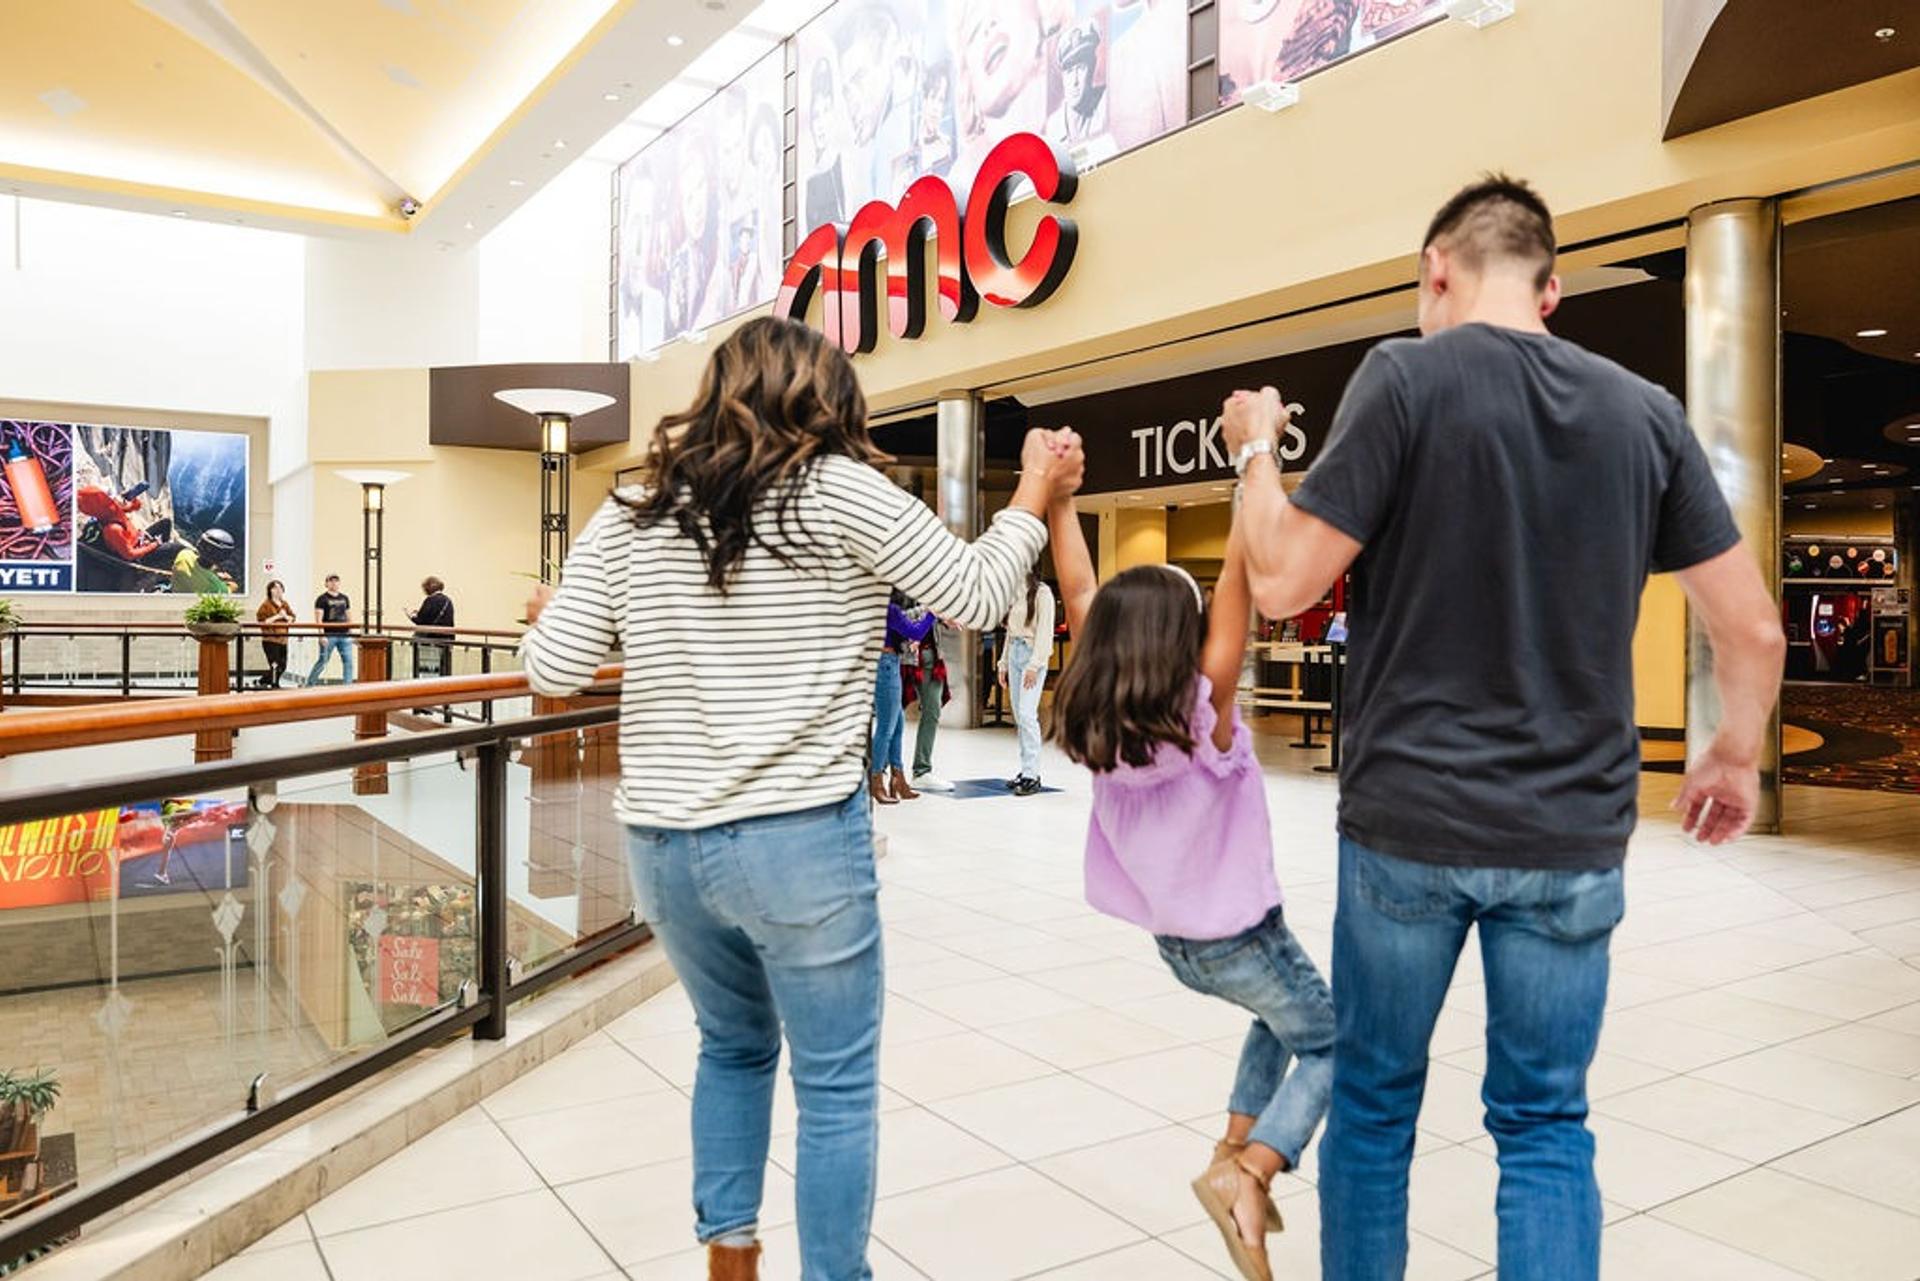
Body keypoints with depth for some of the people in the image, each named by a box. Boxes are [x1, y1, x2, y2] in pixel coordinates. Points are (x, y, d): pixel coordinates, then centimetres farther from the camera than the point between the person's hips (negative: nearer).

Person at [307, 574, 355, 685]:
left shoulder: (345, 598, 13)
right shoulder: (322, 599, -2)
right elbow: (318, 620, -7)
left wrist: (351, 632, 12)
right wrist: (322, 635, -15)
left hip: (344, 635, 5)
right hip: (329, 636, -5)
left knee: (348, 661, -1)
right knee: (322, 661, 2)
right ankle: (309, 684, 16)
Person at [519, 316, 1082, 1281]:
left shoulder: (634, 510, 5)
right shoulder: (842, 492, -5)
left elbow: (553, 672, 3)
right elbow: (976, 596, 1)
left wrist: (552, 613, 25)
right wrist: (1037, 488, 15)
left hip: (662, 842, 5)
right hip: (800, 839, -5)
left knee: (733, 1045, 26)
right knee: (837, 1085, 11)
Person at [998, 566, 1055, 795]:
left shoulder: (1042, 592, -6)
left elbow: (1044, 630, -12)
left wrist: (1034, 665, -18)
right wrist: (1004, 662, 15)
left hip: (1032, 654, -8)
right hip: (1014, 653, 8)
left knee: (1027, 714, -14)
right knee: (1018, 716, 6)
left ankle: (1032, 774, -12)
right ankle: (1026, 769, 11)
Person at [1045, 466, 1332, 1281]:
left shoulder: (1092, 723, -11)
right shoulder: (1203, 714, -23)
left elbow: (1081, 595, -6)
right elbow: (1238, 584, -29)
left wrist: (1057, 494, -5)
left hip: (1172, 938, 6)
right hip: (1238, 936, -6)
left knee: (1282, 1017, 31)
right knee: (1329, 1045, 16)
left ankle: (1233, 1151, 22)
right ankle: (1246, 1176, -4)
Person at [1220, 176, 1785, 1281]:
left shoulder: (1409, 375, -8)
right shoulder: (1645, 411, 4)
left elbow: (1283, 583, -12)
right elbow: (1753, 629, 5)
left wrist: (1256, 451, 5)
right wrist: (1734, 757, 22)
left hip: (1408, 821, -3)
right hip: (1574, 834, 3)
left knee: (1373, 1099, 15)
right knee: (1546, 1123, 14)